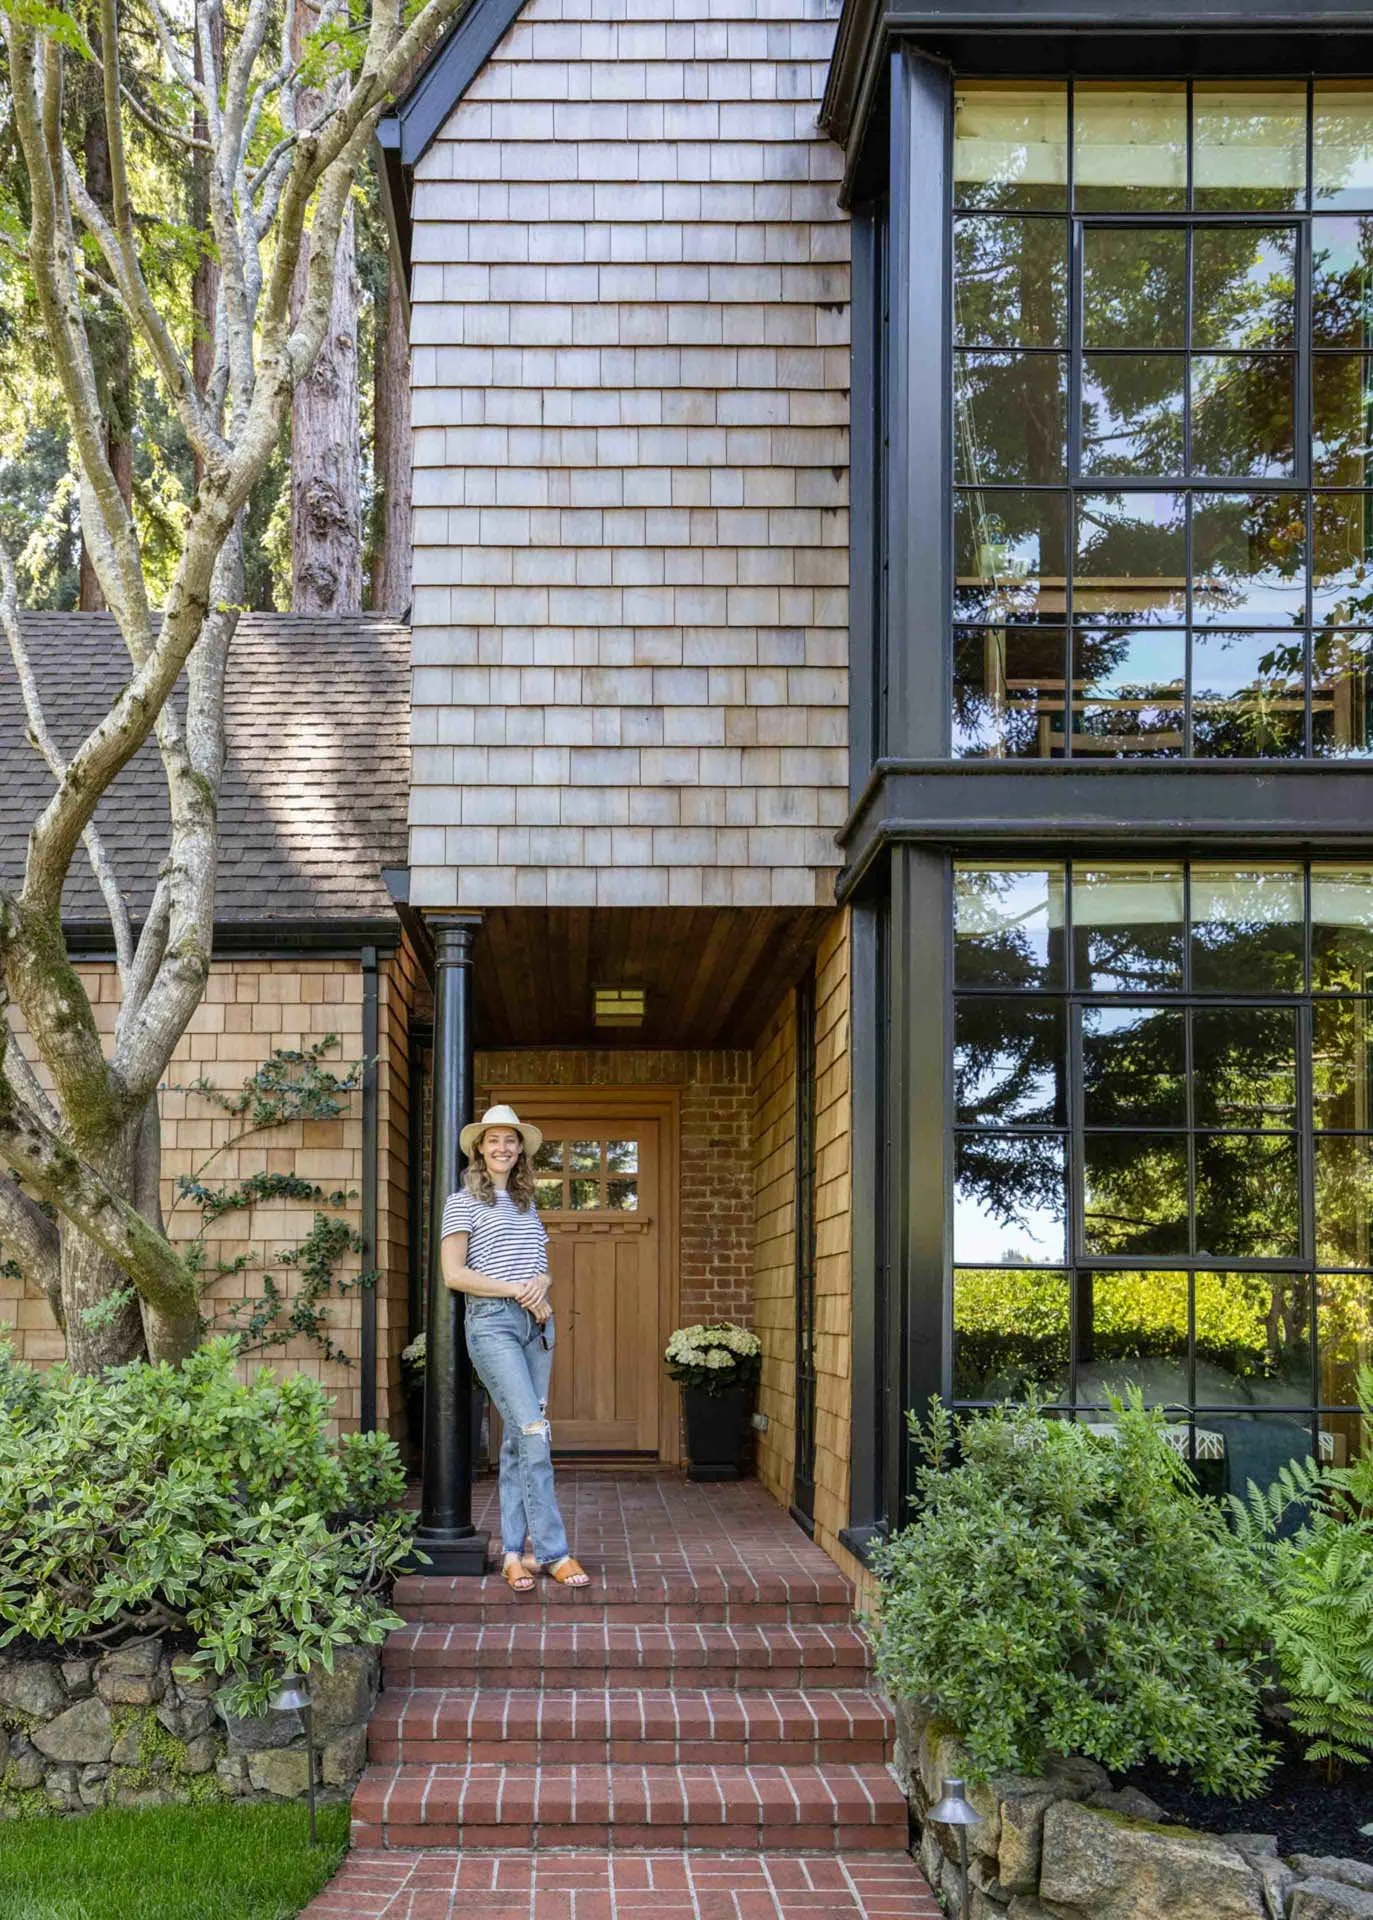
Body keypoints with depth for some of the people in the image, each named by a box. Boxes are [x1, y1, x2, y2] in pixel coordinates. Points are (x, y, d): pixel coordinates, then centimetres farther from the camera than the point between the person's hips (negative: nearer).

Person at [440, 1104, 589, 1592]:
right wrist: (516, 1290, -12)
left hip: (536, 1322, 6)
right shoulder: (463, 1202, 0)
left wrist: (542, 1283, -3)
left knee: (518, 1440, 6)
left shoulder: (527, 1204, 18)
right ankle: (553, 1550, -9)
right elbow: (453, 1274, -7)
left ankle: (514, 1552, 10)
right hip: (491, 1321, -6)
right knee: (534, 1432, -14)